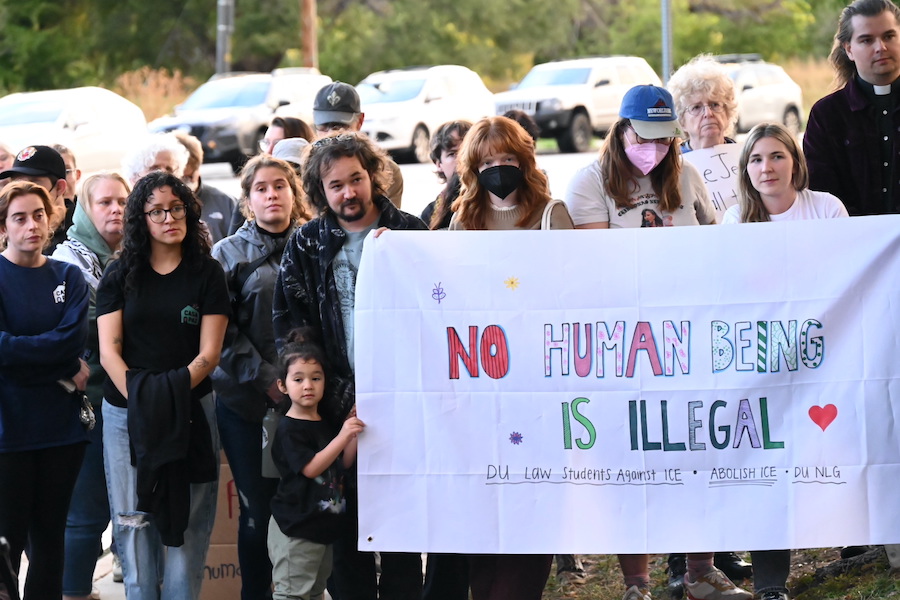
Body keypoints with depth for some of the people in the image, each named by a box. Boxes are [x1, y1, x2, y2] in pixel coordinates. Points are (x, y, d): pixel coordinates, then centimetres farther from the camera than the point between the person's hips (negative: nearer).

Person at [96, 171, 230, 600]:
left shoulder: (207, 274, 4)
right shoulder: (120, 275, 7)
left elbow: (208, 354, -2)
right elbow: (109, 351, 0)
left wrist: (173, 392, -17)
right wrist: (139, 398, -15)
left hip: (190, 411, -1)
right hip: (125, 411, 1)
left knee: (187, 520, -3)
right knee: (133, 519, -1)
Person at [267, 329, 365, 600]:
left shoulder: (327, 425, 12)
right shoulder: (289, 429, -13)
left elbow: (342, 464, 13)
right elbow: (310, 468, -22)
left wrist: (355, 433, 0)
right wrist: (343, 436, -28)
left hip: (325, 526, 8)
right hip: (296, 528, -8)